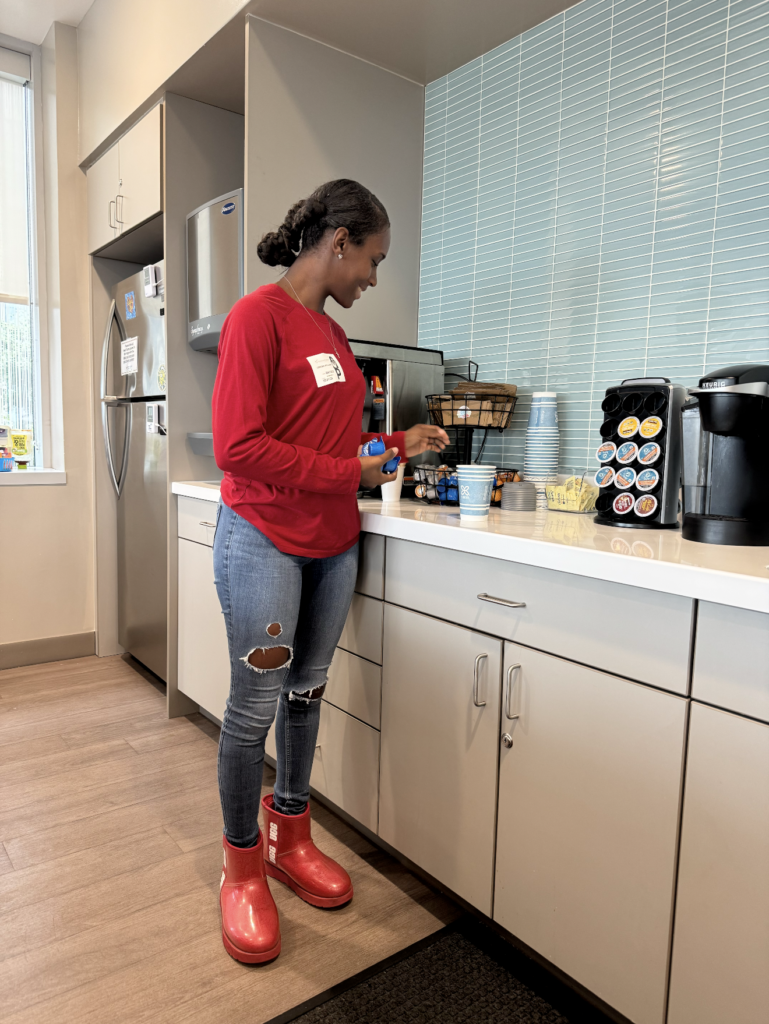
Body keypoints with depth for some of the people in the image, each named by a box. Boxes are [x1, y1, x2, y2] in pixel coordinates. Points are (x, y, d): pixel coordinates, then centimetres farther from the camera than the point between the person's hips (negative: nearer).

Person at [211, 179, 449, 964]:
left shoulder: (333, 334, 14)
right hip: (263, 539, -7)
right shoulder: (257, 316, -10)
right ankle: (243, 867, 23)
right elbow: (237, 447, -18)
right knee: (256, 705, 2)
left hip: (332, 543, 8)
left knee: (306, 692, 15)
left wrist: (398, 444, 9)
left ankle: (290, 837, 33)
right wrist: (350, 473, -14)